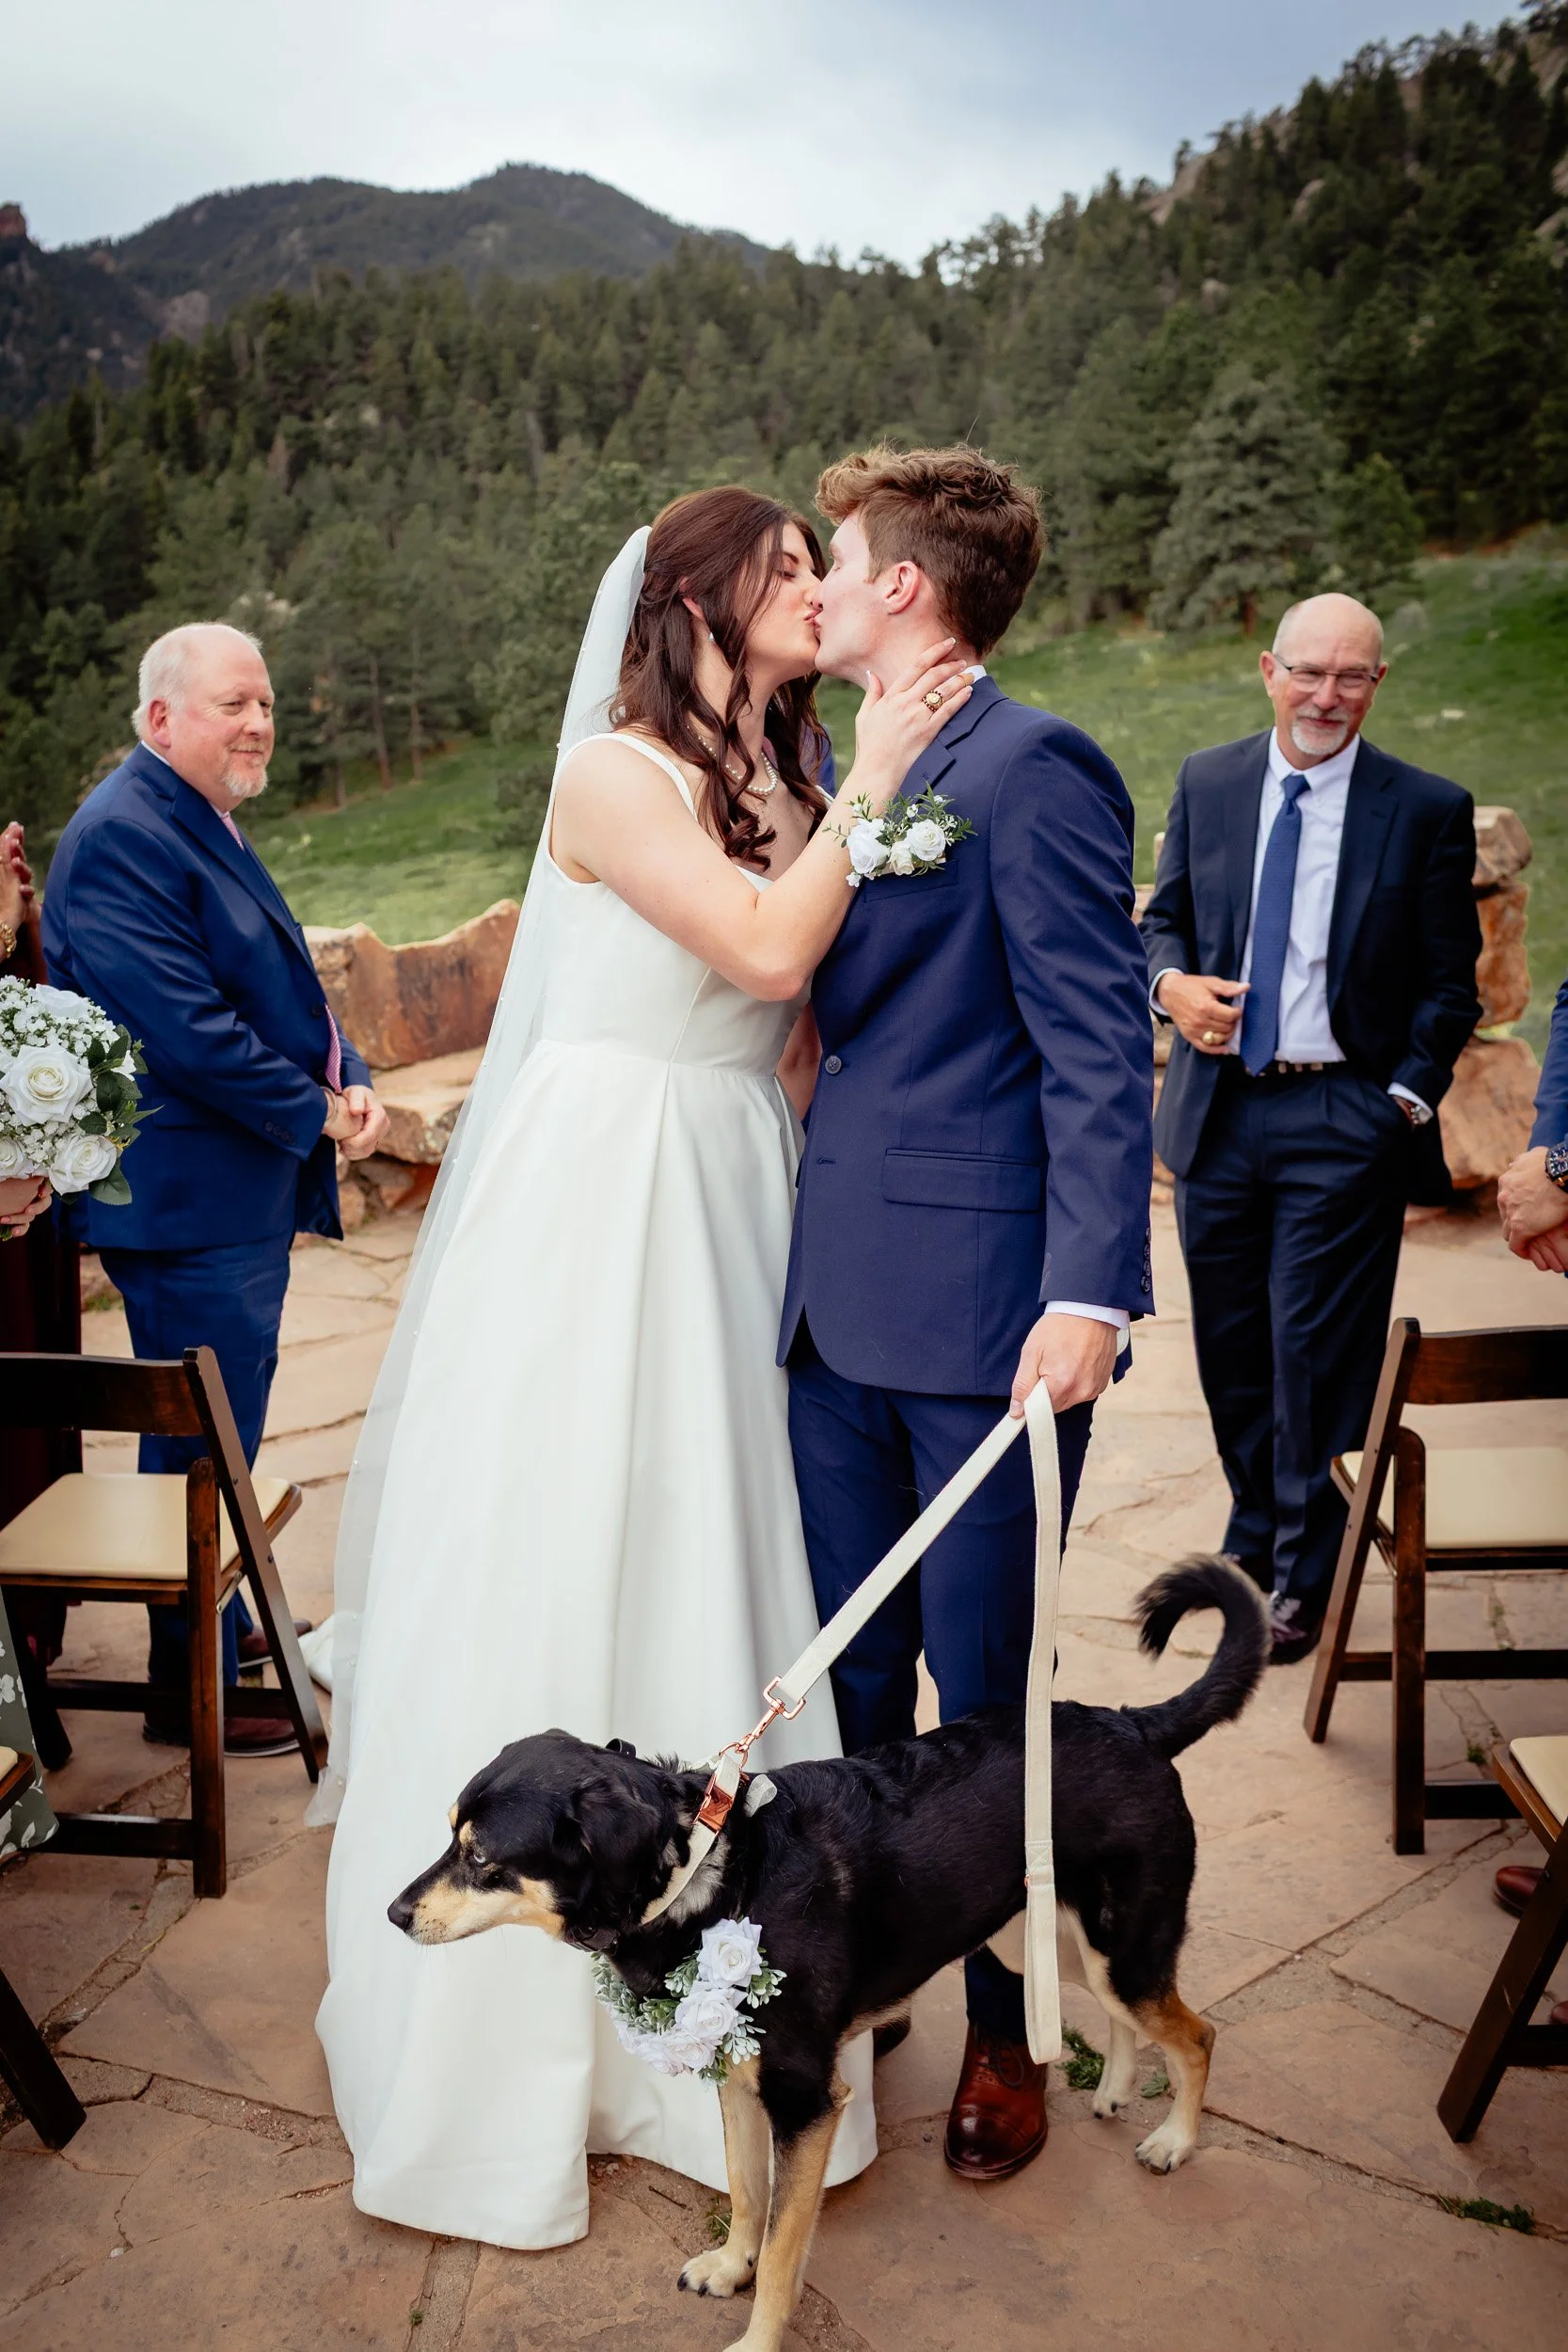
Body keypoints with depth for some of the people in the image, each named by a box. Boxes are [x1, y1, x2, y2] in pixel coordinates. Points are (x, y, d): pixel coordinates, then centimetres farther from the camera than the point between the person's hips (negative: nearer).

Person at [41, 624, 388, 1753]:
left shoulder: (208, 825, 16)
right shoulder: (124, 835, -18)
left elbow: (281, 986, 19)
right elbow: (186, 1025, -25)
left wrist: (351, 1077, 2)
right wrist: (315, 1113, -15)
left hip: (244, 1192, 10)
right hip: (190, 1195, -10)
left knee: (220, 1435, 21)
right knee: (203, 1447, 0)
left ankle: (219, 1626, 37)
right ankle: (196, 1692, 14)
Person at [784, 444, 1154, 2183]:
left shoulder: (1034, 768, -9)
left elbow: (1099, 1051, -16)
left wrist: (1089, 1294, -22)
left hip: (980, 1318, -8)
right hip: (844, 1316, 8)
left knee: (985, 1705, 6)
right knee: (848, 1684, 17)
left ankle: (1007, 2030, 28)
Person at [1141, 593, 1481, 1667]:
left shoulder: (1429, 809, -1)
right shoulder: (1205, 782, 7)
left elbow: (1450, 983, 1)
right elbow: (1164, 918, 14)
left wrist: (1408, 1100, -9)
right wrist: (1172, 981, -8)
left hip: (1346, 1122, -3)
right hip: (1219, 1107, 3)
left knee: (1317, 1354, 0)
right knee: (1231, 1345, 12)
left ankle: (1304, 1578, 18)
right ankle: (1255, 1532, 33)